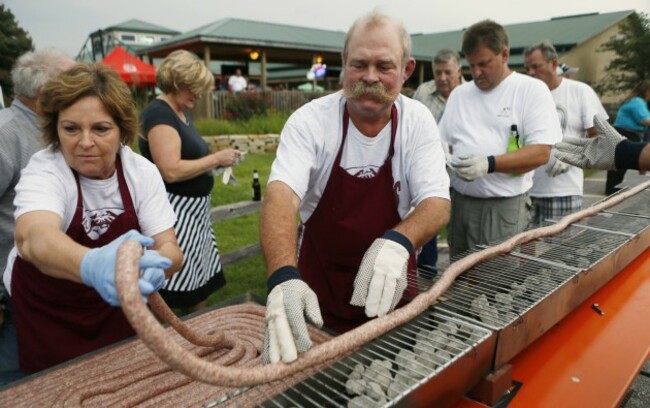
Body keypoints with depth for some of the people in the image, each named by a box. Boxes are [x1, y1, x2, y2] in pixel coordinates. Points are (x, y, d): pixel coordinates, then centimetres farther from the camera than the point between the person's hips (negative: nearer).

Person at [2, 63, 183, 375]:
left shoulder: (142, 172, -15)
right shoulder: (43, 171, -23)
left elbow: (170, 248, -21)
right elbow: (33, 237, -45)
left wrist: (153, 266, -46)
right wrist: (91, 266, -68)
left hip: (116, 309, 3)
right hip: (46, 315, -2)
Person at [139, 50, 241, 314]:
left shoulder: (182, 113, 13)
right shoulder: (159, 114, -16)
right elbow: (171, 171, -26)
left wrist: (217, 163, 3)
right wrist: (216, 159, -17)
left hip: (195, 210, 10)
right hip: (175, 214, -10)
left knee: (201, 281, 18)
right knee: (173, 295, -1)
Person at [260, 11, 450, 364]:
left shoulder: (417, 121, -10)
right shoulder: (310, 120, -17)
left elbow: (436, 202, -16)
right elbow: (281, 196, -29)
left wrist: (398, 241, -38)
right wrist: (283, 277, -47)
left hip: (390, 283, 2)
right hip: (318, 282, -1)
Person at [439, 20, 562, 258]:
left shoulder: (532, 90, -2)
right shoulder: (459, 94, 12)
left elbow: (540, 153, -10)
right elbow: (443, 143, 15)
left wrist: (489, 164, -23)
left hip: (505, 206, -4)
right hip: (459, 201, 4)